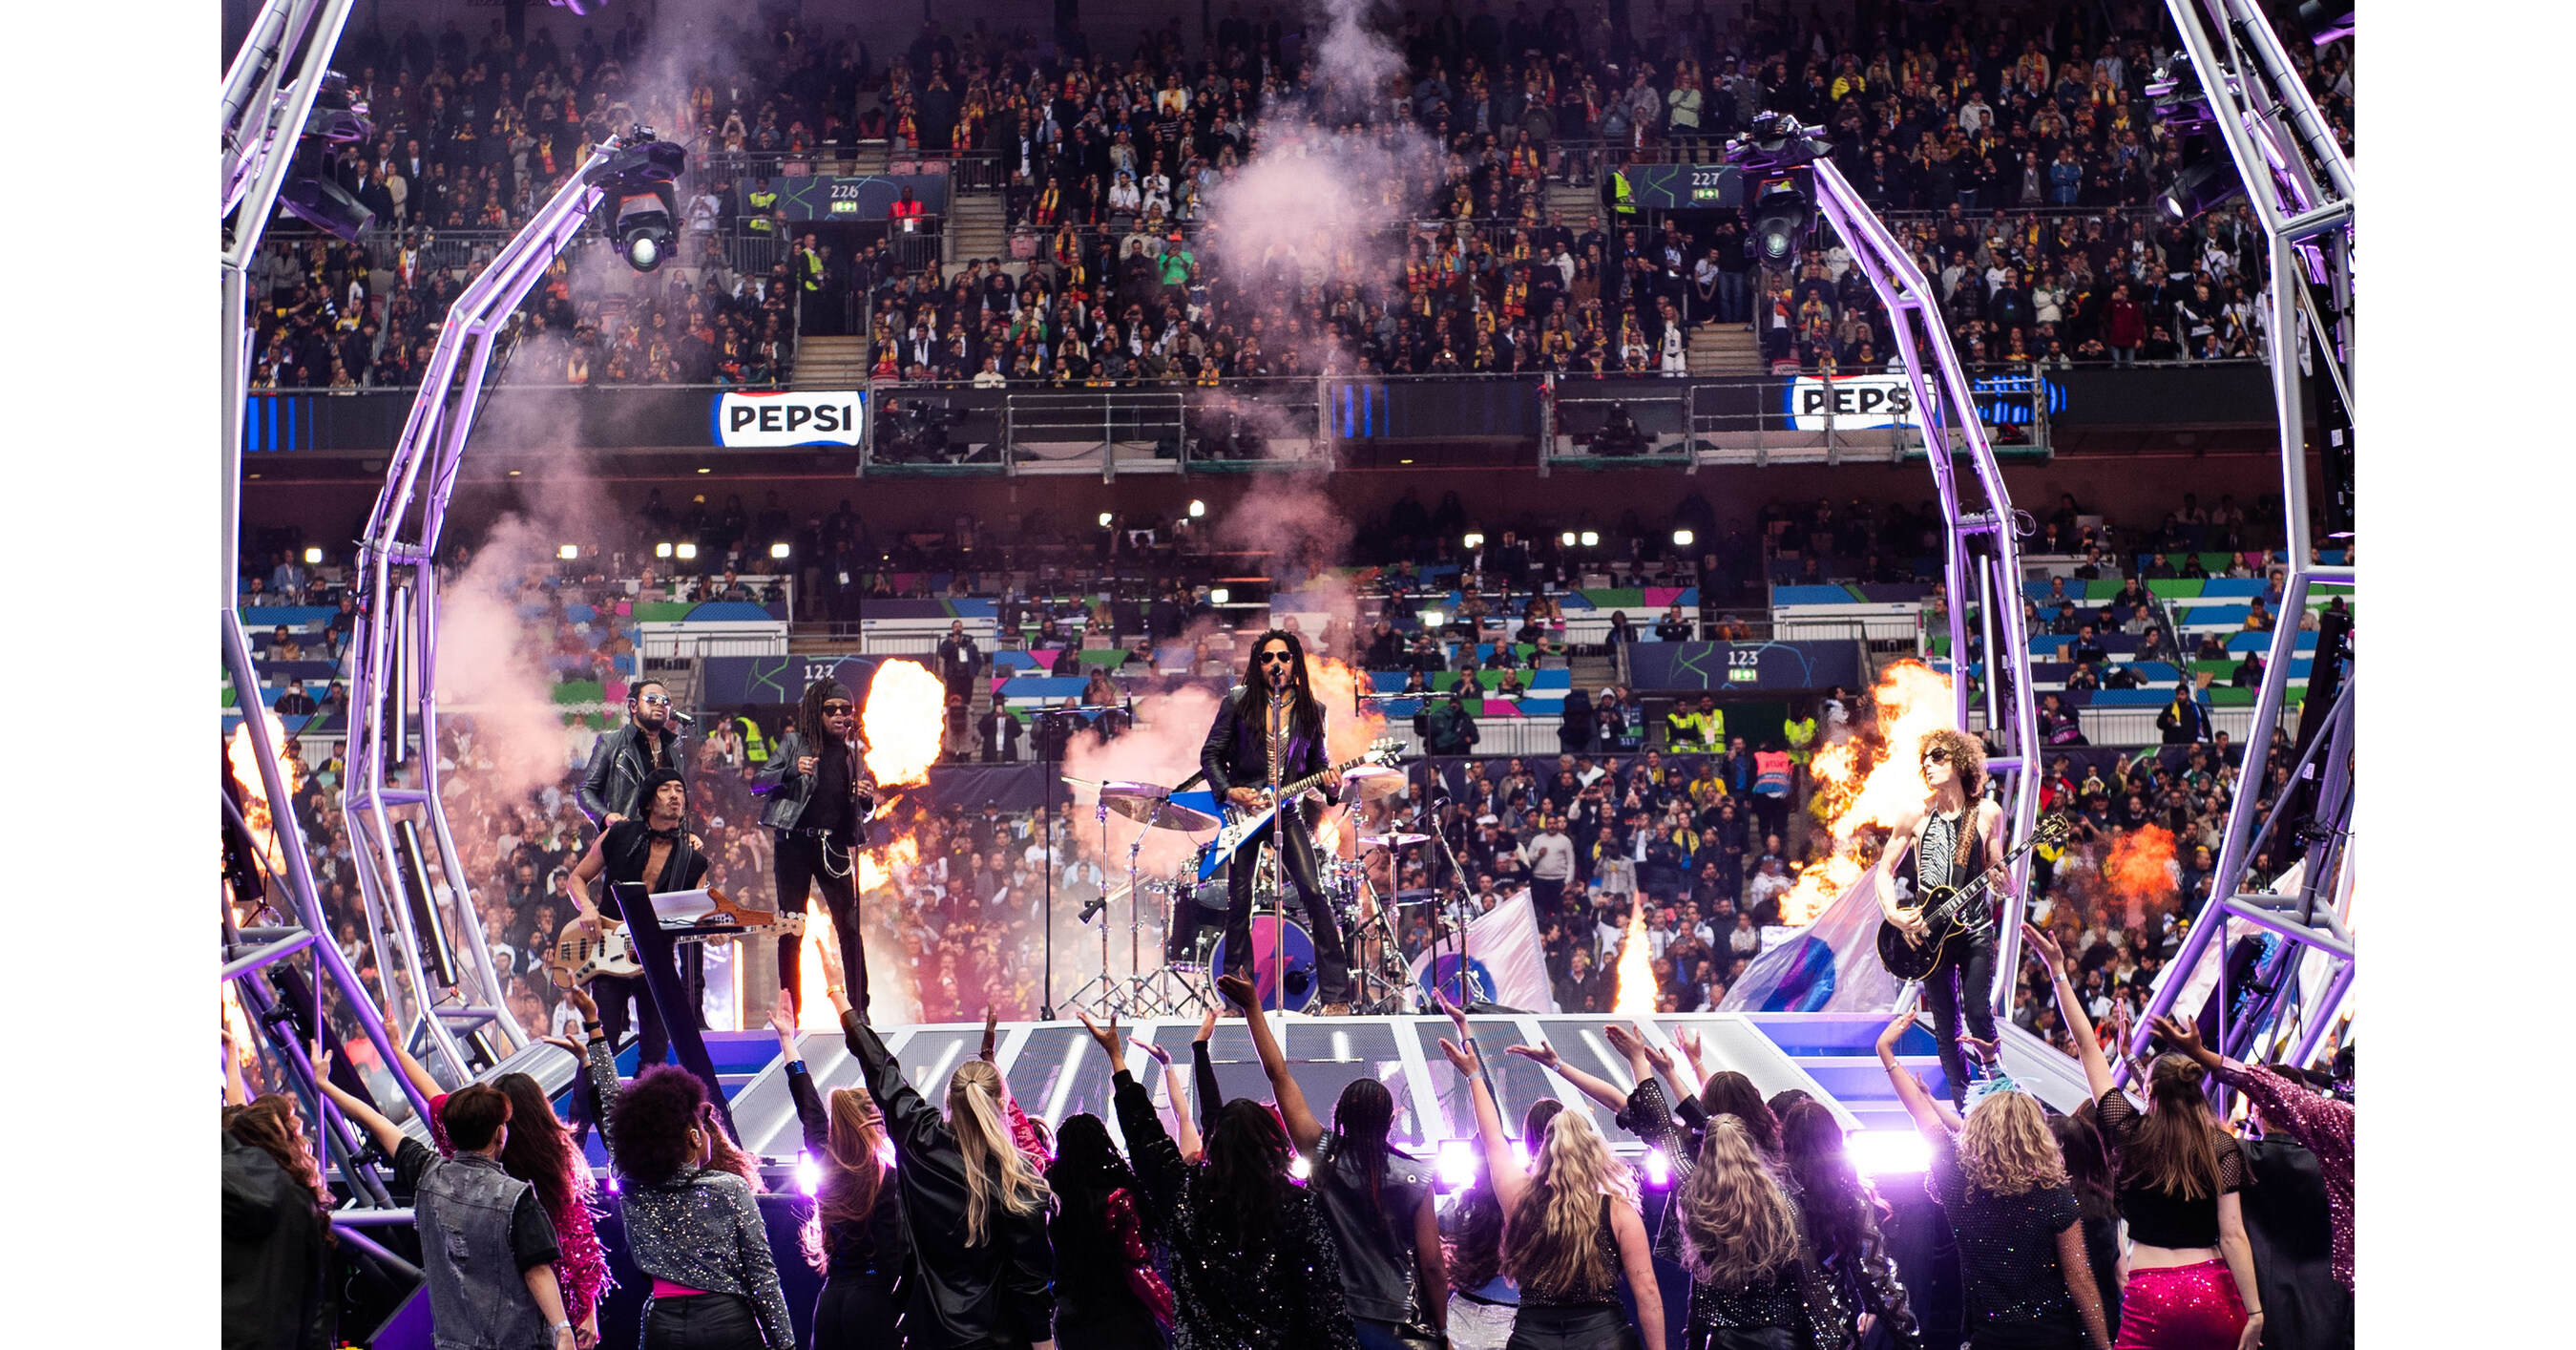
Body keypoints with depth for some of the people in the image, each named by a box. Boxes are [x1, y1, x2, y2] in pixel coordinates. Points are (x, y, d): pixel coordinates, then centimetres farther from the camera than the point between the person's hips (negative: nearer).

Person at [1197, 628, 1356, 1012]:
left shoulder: (1311, 710, 7)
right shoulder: (1239, 703, 1)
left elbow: (1316, 762, 13)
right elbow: (1210, 754, 4)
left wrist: (1330, 784, -8)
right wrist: (1229, 791, -11)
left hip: (1287, 811, 1)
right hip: (1243, 809, -1)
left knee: (1313, 892, -12)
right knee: (1239, 901, 0)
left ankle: (1336, 996, -8)